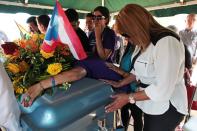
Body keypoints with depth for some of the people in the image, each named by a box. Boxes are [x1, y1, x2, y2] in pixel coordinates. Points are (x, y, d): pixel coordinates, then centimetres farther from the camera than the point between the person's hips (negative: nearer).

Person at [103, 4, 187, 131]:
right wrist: (120, 83, 3)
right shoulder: (144, 42, 4)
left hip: (167, 108, -8)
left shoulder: (167, 42, -27)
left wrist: (129, 98, -20)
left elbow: (163, 89, -29)